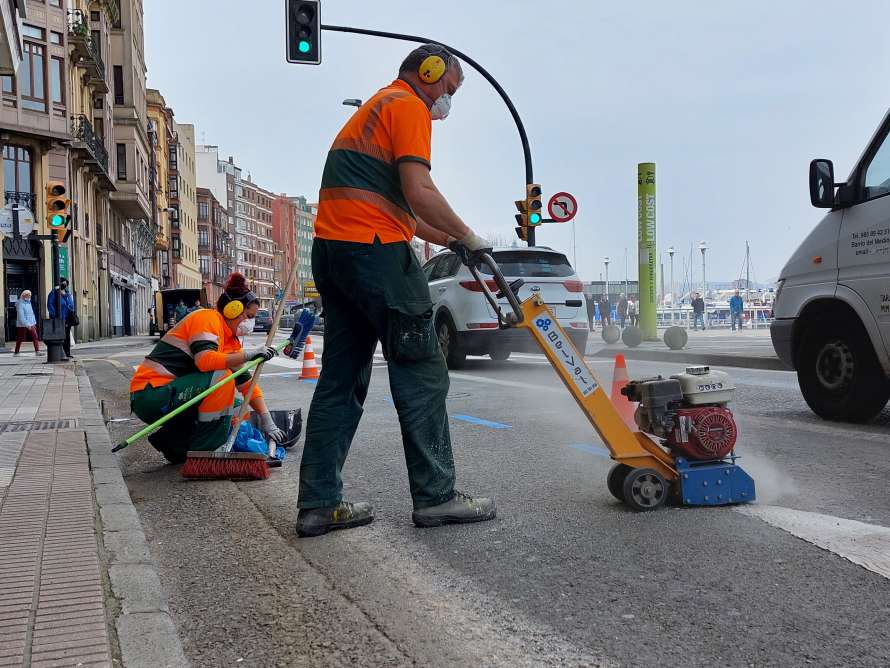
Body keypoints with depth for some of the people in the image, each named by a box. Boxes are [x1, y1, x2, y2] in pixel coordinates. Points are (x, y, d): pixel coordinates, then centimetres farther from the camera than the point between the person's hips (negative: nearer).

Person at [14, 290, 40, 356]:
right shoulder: (20, 304, -13)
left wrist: (34, 322, 10)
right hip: (22, 325, -7)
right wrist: (27, 325, -22)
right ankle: (16, 352, 16)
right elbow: (21, 316, -19)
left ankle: (37, 351, -9)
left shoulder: (29, 303, 13)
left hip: (30, 325, 7)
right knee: (20, 339, 4)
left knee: (35, 337, -6)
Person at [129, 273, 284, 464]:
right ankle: (202, 453, -16)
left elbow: (246, 382, 12)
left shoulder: (231, 340, 15)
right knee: (221, 377, -24)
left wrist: (267, 420, 5)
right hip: (149, 393, -9)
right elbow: (205, 360, -30)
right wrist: (249, 354, -26)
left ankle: (171, 441, 12)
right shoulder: (207, 318, -12)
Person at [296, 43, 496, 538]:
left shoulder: (374, 109, 30)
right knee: (422, 374, -3)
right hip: (375, 253, -10)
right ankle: (435, 496, 2)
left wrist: (449, 240, 24)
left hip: (333, 251, 10)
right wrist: (467, 237, -2)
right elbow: (418, 193, -14)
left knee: (341, 380, 8)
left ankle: (318, 504, 9)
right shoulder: (409, 106, -1)